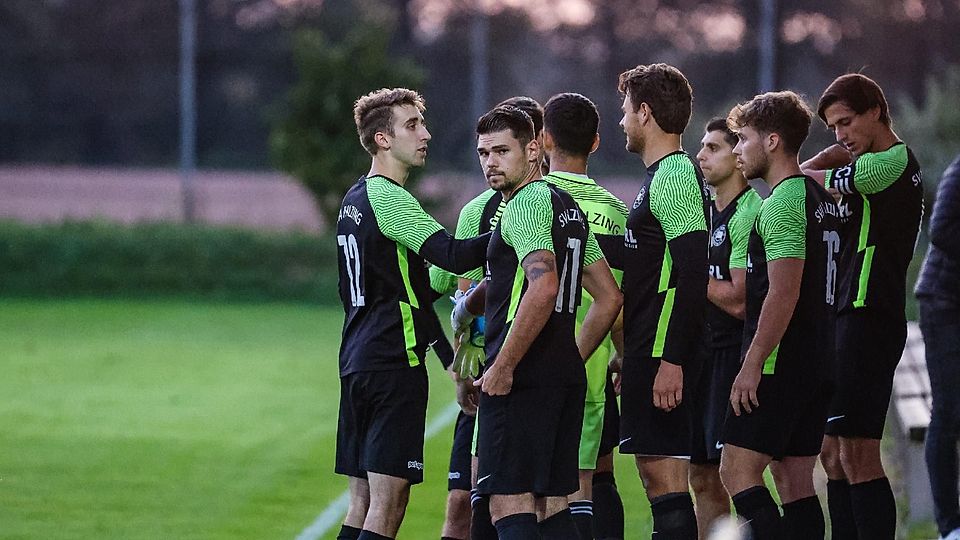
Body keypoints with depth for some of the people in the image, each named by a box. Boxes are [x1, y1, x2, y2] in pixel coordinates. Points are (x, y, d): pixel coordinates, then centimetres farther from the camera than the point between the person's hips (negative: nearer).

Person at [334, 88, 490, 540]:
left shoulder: (354, 199, 17)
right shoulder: (389, 198, -12)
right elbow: (452, 255, -26)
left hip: (356, 362, 10)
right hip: (394, 363, -10)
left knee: (363, 500, 11)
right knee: (388, 504, -11)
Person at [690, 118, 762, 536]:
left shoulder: (750, 215, -13)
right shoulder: (705, 208, 15)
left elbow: (739, 301, -19)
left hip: (734, 355, -9)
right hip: (702, 353, 9)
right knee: (703, 477, 11)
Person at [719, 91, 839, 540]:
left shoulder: (782, 203, -14)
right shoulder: (820, 199, 16)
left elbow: (783, 293, -22)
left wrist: (752, 365, -21)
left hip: (780, 367, -10)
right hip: (816, 364, 10)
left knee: (738, 471, -9)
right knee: (795, 481, 9)